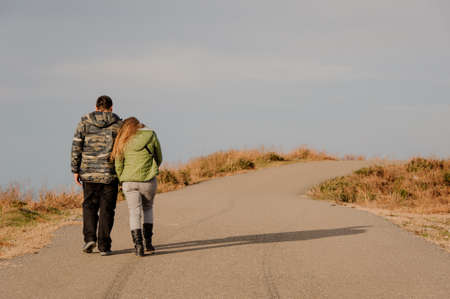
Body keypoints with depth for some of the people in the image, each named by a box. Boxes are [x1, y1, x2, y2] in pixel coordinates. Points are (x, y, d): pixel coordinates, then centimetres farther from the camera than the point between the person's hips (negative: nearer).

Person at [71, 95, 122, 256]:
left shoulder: (84, 122, 4)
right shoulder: (118, 124, 1)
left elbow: (76, 147, 1)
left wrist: (75, 170, 5)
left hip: (89, 172, 1)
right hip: (110, 174, -1)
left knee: (89, 205, 16)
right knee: (106, 209, 5)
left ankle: (89, 237, -1)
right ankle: (104, 246, 2)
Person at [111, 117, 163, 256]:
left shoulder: (123, 141, 3)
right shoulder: (151, 136, 3)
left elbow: (118, 165, 4)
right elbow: (159, 158, 11)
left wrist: (123, 181, 18)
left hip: (129, 181, 0)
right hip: (148, 181, 0)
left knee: (134, 213, 5)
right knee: (148, 208, 22)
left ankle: (138, 244, -11)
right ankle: (148, 241, 14)